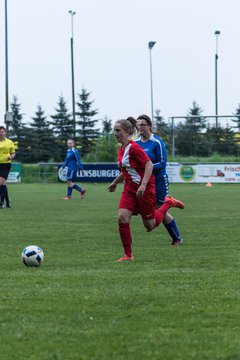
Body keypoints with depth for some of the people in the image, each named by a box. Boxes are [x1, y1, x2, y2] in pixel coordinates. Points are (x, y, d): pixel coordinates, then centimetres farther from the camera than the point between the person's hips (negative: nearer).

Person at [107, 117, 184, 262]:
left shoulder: (133, 147, -17)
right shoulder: (121, 150, 9)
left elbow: (149, 164, -24)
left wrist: (143, 185, -32)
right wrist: (115, 183, 31)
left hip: (145, 189, -7)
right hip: (130, 189, 7)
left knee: (150, 225, 3)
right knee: (122, 218, -13)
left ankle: (168, 203, 28)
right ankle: (128, 255, -5)